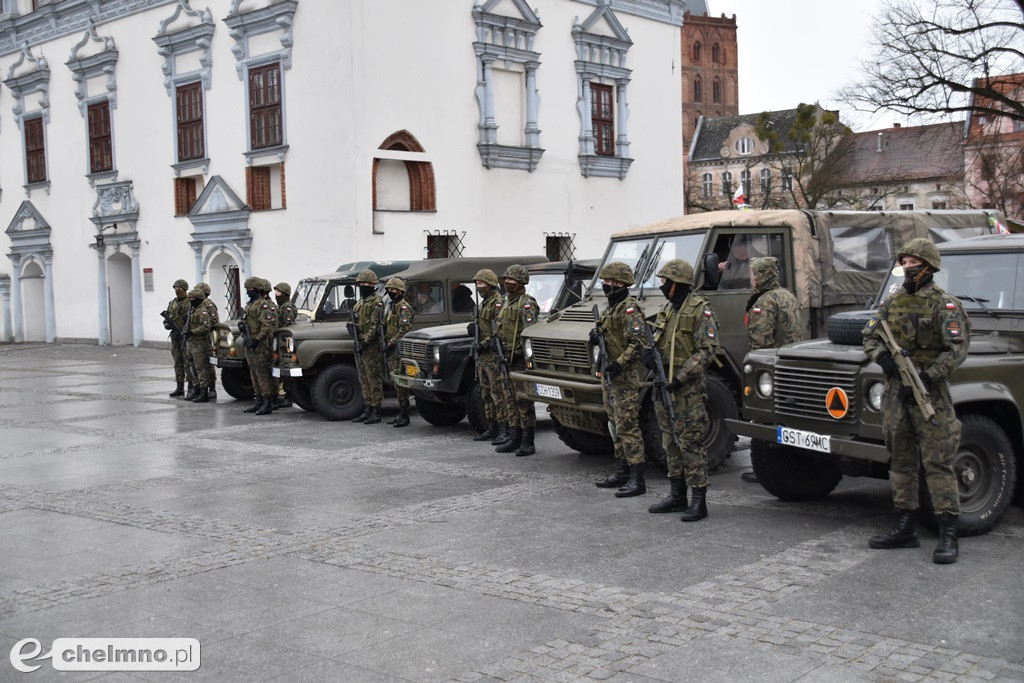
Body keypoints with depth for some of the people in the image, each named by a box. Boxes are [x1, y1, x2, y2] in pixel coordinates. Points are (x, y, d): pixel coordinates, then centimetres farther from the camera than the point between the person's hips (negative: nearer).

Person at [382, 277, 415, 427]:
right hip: (391, 350, 10)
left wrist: (391, 344, -21)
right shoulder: (392, 306, 18)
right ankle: (401, 414, 16)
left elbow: (404, 329, -21)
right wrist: (386, 343, 11)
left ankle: (404, 416, -9)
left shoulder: (404, 307, -11)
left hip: (399, 348, -10)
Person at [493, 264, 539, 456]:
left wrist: (518, 353, -22)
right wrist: (503, 353, 19)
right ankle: (514, 440, 18)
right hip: (508, 358, 9)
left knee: (524, 400, -6)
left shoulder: (526, 303, -11)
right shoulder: (507, 302, 18)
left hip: (520, 359, -9)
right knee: (510, 399, 11)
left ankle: (528, 443, -2)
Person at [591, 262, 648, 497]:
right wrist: (596, 336, 6)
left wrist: (618, 364, -25)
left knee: (627, 426, -11)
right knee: (617, 425, 15)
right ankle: (623, 472, 24)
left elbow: (637, 343, -20)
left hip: (624, 375, -10)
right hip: (609, 374, 10)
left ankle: (637, 480, -9)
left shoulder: (629, 308, -14)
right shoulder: (610, 307, 17)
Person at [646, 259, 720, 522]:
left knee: (691, 443, -7)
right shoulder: (666, 309, 14)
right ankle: (677, 497, 22)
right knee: (671, 443, 13)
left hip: (688, 388, -8)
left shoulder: (700, 310, -11)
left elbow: (708, 349, -16)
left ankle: (699, 502, -2)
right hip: (664, 385, 9)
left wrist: (681, 377, -20)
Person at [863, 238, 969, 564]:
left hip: (930, 391, -6)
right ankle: (905, 528, 21)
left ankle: (948, 535, -4)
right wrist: (884, 357, -8)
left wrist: (927, 378, -22)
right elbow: (870, 337, 13)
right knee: (901, 461, 12)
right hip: (896, 390, 6)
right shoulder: (892, 301, 11)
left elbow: (957, 349, -13)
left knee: (937, 463, -7)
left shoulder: (945, 305, -7)